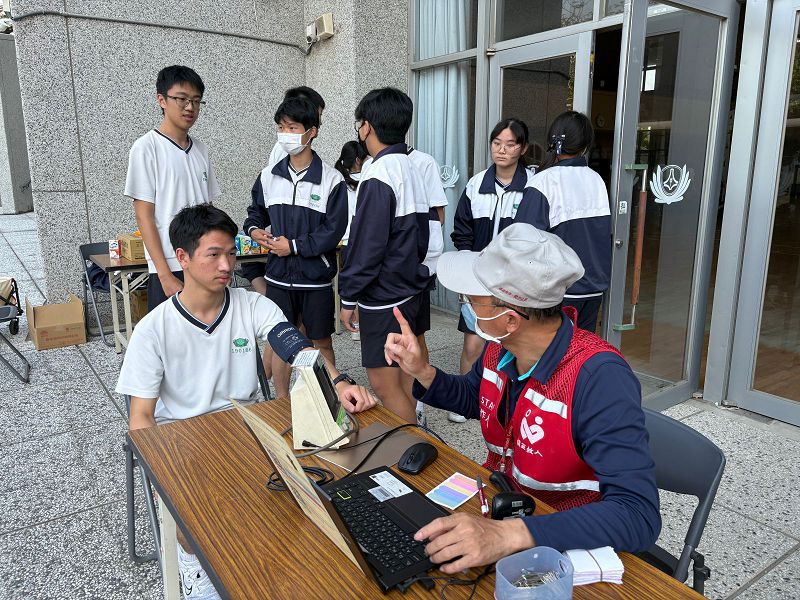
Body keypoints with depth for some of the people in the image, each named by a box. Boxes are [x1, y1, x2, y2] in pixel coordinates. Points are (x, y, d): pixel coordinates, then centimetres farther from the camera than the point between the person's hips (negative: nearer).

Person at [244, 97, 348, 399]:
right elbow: (256, 212, 17)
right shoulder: (269, 176, 4)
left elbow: (334, 231, -14)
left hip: (316, 276, -3)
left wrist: (294, 246, -16)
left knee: (321, 343, 9)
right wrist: (255, 230, -4)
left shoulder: (331, 180, -9)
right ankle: (281, 405, 28)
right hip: (278, 275, 4)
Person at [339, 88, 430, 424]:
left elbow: (367, 246, -19)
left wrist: (348, 296, -9)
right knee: (406, 373, 18)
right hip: (412, 288, 9)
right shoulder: (412, 169, 9)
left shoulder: (379, 177, -19)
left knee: (383, 383, 0)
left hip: (384, 297, -9)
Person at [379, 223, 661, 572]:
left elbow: (639, 515, -36)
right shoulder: (501, 348, -8)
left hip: (565, 544, -6)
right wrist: (421, 371, -6)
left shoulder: (598, 377, -30)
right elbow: (471, 399, 13)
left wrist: (507, 536, -47)